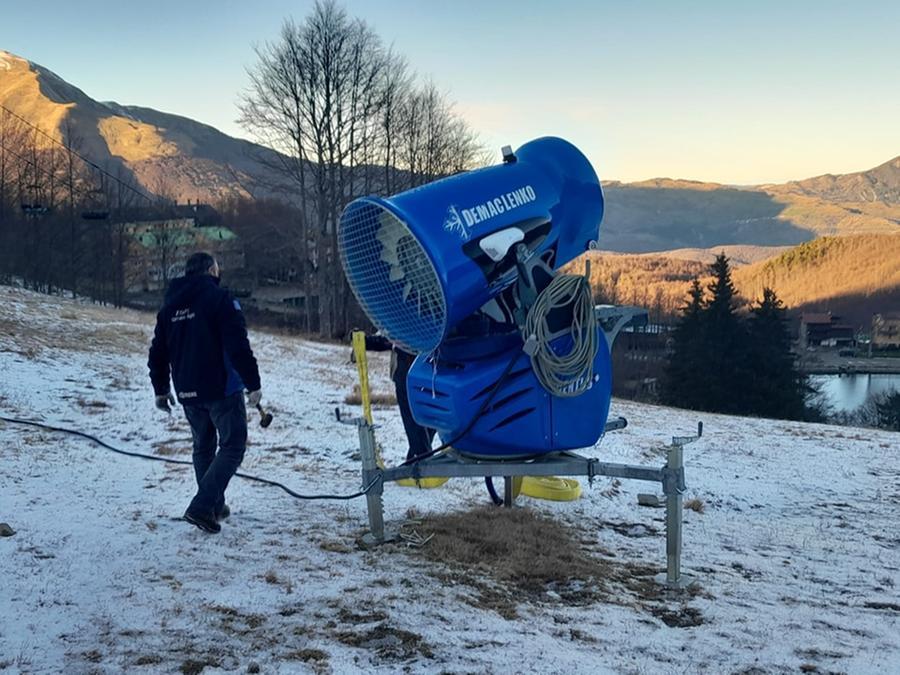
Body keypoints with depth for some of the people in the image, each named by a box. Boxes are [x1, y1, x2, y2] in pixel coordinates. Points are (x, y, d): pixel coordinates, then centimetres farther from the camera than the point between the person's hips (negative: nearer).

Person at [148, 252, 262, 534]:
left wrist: (161, 389, 26)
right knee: (233, 445, -2)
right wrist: (253, 383, -14)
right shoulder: (220, 298, -11)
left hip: (188, 393, 7)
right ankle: (202, 506, -14)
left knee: (203, 447, 19)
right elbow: (238, 346, -18)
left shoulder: (170, 305, 11)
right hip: (222, 389, -7)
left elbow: (158, 352, 17)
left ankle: (215, 506, 23)